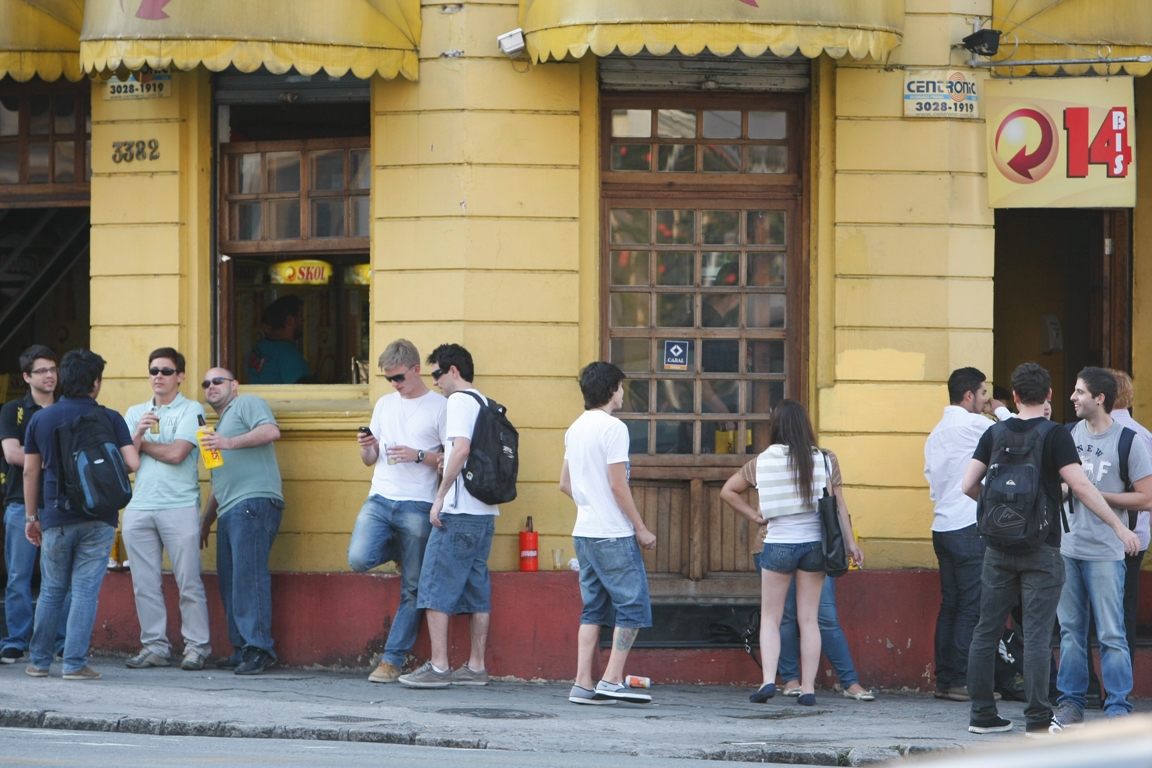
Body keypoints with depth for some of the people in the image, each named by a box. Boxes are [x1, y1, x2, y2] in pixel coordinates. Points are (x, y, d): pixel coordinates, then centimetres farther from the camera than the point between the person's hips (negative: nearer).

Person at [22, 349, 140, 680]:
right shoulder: (109, 419, -4)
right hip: (98, 518, -2)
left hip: (56, 519, 2)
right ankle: (75, 662, -5)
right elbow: (133, 463, -9)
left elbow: (30, 471, 8)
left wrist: (31, 516, 17)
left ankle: (39, 661, 17)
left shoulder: (40, 419, 4)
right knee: (85, 591, 0)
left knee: (51, 591, 13)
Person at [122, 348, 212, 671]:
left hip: (180, 507, -5)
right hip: (139, 507, 5)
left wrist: (141, 443, 4)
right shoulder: (135, 413, 18)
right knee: (145, 584, 4)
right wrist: (137, 434, -9)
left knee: (189, 582, -6)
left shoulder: (191, 410, 3)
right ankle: (155, 647, 10)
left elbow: (177, 453, -9)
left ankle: (196, 647, -1)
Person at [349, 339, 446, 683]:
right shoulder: (385, 405, 17)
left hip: (418, 506, -4)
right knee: (359, 559, -20)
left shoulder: (439, 407, -1)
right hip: (380, 500, 4)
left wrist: (418, 456, -16)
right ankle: (400, 551, 14)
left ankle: (392, 660, 4)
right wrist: (367, 447, -2)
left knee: (411, 589, -2)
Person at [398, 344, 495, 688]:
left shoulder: (459, 400, -8)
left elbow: (461, 448, -21)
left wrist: (440, 495, -19)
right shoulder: (487, 404, 18)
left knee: (435, 586, -6)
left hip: (459, 511, -9)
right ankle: (476, 666, 10)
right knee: (476, 587, 10)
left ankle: (438, 667, -10)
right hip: (486, 512, 9)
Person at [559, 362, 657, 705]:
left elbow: (565, 484, 19)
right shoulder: (613, 428, -13)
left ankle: (583, 684, 5)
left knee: (594, 609, 10)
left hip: (584, 533, 8)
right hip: (613, 535, -8)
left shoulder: (575, 429, 13)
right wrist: (641, 528, -10)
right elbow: (618, 485, -16)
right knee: (632, 605, -3)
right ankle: (612, 680, -9)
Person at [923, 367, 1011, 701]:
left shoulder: (937, 432, 17)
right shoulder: (973, 424, -10)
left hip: (942, 525, 9)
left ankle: (944, 680, 10)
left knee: (950, 605, 10)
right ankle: (962, 682, -9)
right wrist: (1001, 410, 8)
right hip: (969, 526, -9)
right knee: (972, 607, -7)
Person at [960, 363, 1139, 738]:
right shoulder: (1054, 435, -9)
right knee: (1037, 634, -3)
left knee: (987, 630, 10)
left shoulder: (995, 433, 4)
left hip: (999, 548, 4)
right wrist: (1119, 526, -7)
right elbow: (1081, 486, -14)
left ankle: (982, 714, 13)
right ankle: (1037, 719, -5)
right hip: (1041, 550, -4)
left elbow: (968, 485, 5)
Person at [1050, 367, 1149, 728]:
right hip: (1067, 547, 5)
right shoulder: (1069, 435, 9)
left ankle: (1119, 709, -1)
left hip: (1105, 553, -5)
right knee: (1070, 630, 9)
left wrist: (1095, 495, -12)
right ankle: (1071, 705, 15)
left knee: (1110, 634, -5)